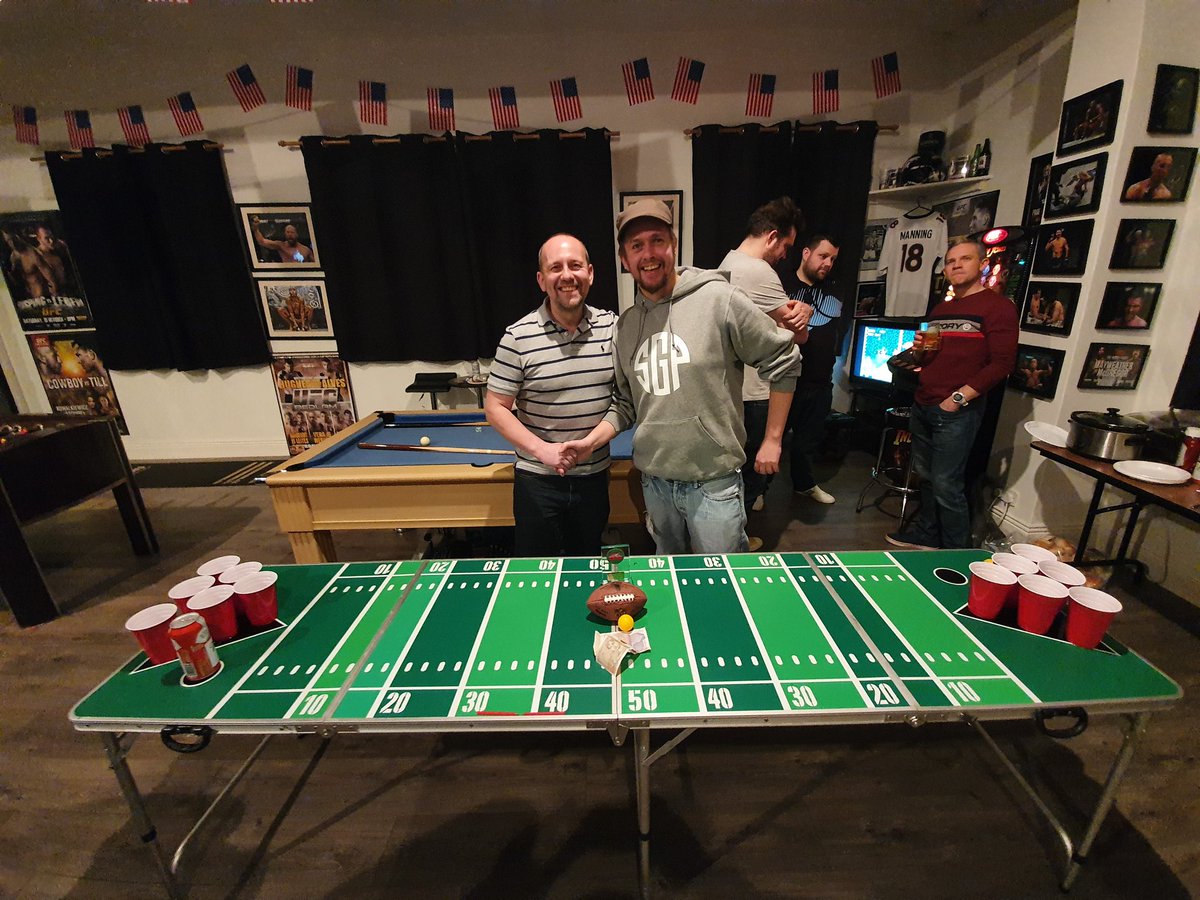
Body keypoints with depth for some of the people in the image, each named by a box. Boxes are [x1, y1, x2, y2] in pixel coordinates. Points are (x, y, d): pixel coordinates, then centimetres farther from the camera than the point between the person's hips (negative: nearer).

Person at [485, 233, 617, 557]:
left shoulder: (613, 327, -3)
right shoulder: (519, 336, -12)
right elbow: (495, 408, -8)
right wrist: (541, 449, -18)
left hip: (595, 474, 3)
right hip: (537, 479, -2)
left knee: (588, 565, 21)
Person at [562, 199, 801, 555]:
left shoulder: (720, 300, -11)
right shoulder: (625, 325, 6)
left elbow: (784, 361, -4)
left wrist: (772, 440, -3)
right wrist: (591, 441, -6)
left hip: (714, 482, -4)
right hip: (654, 481, 5)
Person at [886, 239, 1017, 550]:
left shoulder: (997, 306, -4)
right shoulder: (940, 309, 18)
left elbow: (1002, 363, -11)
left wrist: (959, 398, -17)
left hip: (957, 412, -7)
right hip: (922, 406, 7)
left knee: (946, 484, -6)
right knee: (926, 476, 15)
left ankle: (957, 551, 9)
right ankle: (926, 534, 29)